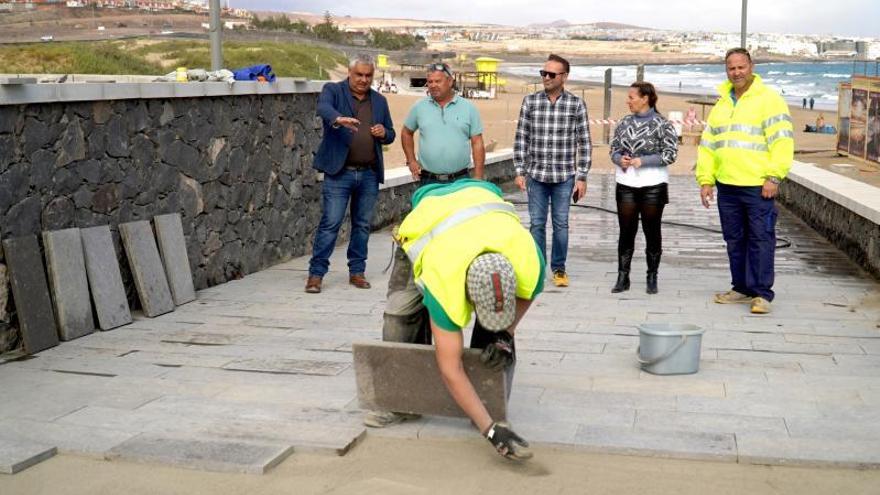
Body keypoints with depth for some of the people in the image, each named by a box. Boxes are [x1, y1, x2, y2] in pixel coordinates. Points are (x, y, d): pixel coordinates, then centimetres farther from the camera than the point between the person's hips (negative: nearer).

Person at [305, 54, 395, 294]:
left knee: (363, 225, 9)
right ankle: (316, 273, 1)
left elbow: (390, 135, 21)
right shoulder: (333, 90, 2)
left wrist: (384, 133, -3)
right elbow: (323, 108, -21)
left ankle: (357, 271, 19)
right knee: (330, 223, -6)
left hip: (369, 174, 5)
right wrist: (339, 119, -43)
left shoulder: (379, 101, 16)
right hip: (339, 172, -4)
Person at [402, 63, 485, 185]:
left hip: (460, 180, -1)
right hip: (428, 181, 1)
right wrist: (411, 161, 9)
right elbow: (406, 133, 19)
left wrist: (478, 178, -4)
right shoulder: (419, 107, 5)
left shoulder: (468, 108, 2)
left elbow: (477, 143, 2)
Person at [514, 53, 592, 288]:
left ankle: (559, 269, 18)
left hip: (564, 176, -1)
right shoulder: (530, 101, 2)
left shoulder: (577, 105, -1)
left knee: (561, 224, 5)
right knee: (536, 223, 6)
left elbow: (584, 143, 1)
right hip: (536, 174, 1)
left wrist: (582, 177, -2)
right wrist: (520, 171, -1)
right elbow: (521, 138, 4)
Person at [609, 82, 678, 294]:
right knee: (626, 231, 4)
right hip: (626, 184, 3)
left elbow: (670, 154, -8)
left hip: (652, 185, -3)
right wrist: (619, 159, -8)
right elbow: (614, 149, 14)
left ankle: (652, 278, 16)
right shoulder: (624, 123, 8)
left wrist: (642, 161, -16)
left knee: (652, 231, 7)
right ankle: (623, 277, 11)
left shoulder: (662, 124, -5)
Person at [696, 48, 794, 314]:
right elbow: (707, 144, 18)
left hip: (758, 186, -6)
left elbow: (781, 140, -9)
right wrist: (705, 179, 11)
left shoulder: (769, 99, -2)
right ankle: (741, 288, 22)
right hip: (726, 185, 6)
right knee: (734, 240, 11)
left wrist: (773, 177, -15)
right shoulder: (722, 104, 17)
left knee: (760, 239, -4)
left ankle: (761, 293, 1)